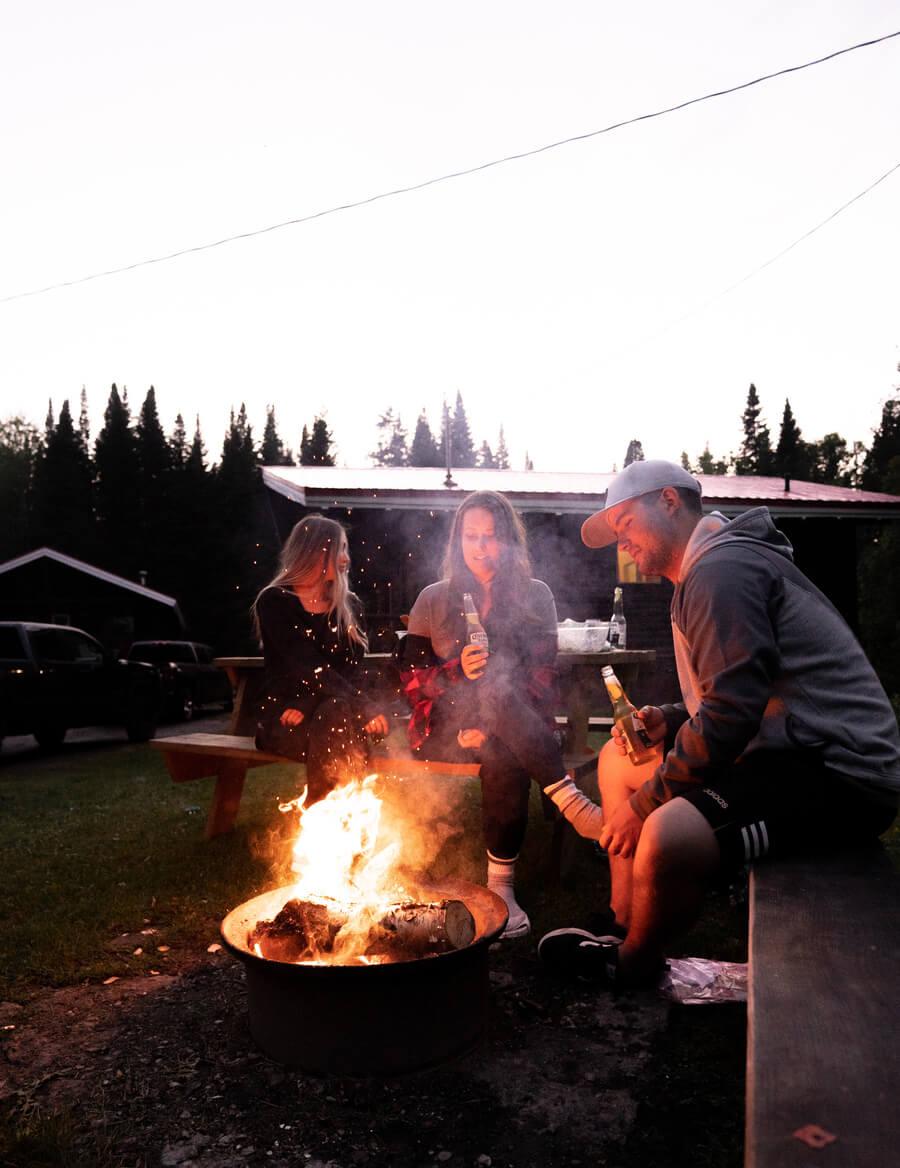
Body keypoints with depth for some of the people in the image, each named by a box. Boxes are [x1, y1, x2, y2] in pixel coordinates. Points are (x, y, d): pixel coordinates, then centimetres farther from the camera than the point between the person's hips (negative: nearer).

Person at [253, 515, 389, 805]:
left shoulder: (349, 605, 12)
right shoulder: (275, 602, -3)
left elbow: (351, 669, 0)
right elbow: (309, 668, -16)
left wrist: (307, 704, -18)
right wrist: (363, 706, -27)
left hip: (331, 709, 3)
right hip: (283, 719, -3)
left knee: (337, 712, -33)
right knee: (339, 711, -34)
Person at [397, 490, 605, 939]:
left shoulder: (535, 596, 7)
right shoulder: (434, 599, 9)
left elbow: (542, 677, 0)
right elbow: (411, 676, 3)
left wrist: (494, 726, -16)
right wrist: (458, 672, -19)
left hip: (512, 730, 0)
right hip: (445, 729, 0)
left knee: (505, 759, -36)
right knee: (495, 689, -34)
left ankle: (501, 886, -25)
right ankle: (573, 805, -37)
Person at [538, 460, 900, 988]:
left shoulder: (721, 567, -15)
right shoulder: (716, 566, 18)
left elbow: (733, 708, -24)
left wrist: (645, 803, -15)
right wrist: (669, 720, 7)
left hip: (838, 773, -11)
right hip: (794, 751, 11)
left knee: (668, 838, -33)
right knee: (618, 759, 16)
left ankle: (633, 966, -1)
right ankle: (624, 925, 19)